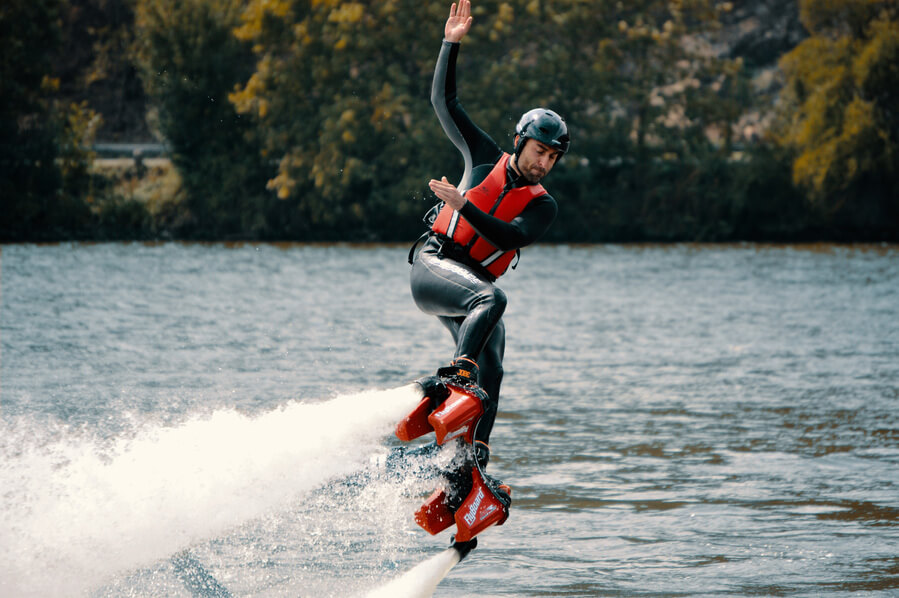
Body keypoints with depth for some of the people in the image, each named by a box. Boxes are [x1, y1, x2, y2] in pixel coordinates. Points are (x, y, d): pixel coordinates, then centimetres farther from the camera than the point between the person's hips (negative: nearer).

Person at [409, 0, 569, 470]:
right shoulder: (485, 158, 11)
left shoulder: (542, 206, 9)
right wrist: (452, 44, 5)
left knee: (491, 370, -14)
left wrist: (464, 206, -21)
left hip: (476, 285, 3)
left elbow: (510, 237, -11)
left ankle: (474, 457, -20)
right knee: (491, 298, -33)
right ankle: (456, 375, -50)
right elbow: (445, 102, 11)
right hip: (433, 266, -3)